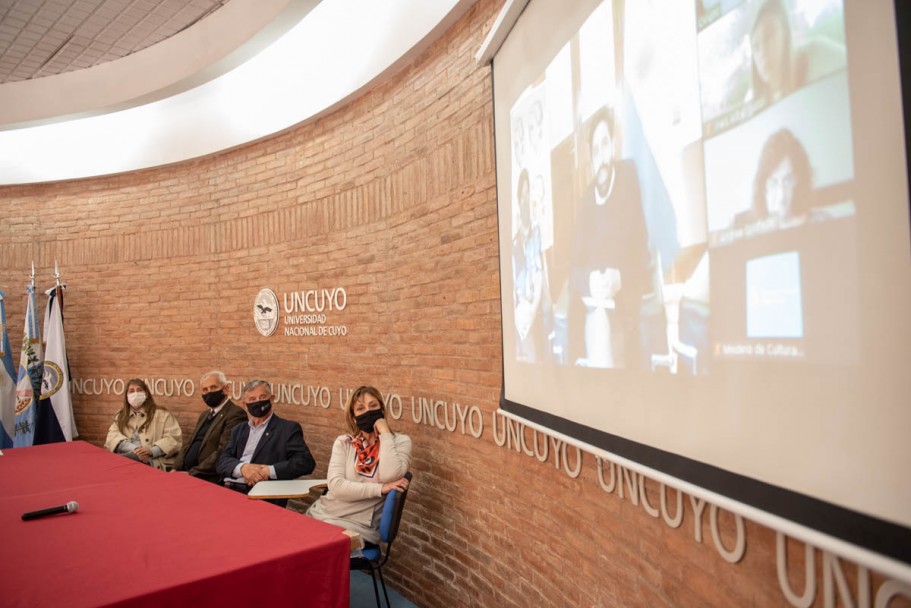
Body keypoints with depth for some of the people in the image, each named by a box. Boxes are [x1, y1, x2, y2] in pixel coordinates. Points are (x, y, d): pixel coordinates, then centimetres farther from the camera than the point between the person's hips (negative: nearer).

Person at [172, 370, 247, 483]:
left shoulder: (235, 414, -10)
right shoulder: (204, 415, 20)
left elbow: (223, 452, -17)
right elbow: (190, 445, 19)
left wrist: (192, 473, -16)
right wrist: (176, 469, 3)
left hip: (209, 479, -8)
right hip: (186, 474, 8)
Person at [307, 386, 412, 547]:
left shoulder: (400, 441, -2)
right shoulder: (343, 443, 4)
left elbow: (390, 477, -20)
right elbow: (336, 485, -9)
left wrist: (385, 433, -14)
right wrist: (380, 488, -17)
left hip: (359, 525, -3)